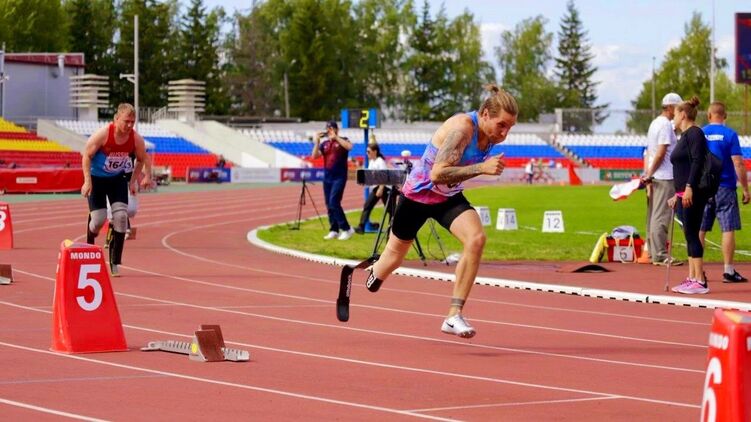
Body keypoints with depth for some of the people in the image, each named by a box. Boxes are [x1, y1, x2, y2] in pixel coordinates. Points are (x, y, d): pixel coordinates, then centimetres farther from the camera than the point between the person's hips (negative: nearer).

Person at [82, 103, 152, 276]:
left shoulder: (136, 139, -15)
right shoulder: (102, 134, -25)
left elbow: (142, 159, 4)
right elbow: (86, 156, -16)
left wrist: (133, 181, -2)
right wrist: (87, 181, -21)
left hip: (118, 179, 3)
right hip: (97, 178, -3)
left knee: (121, 216, -13)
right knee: (98, 219, -8)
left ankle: (115, 263, -6)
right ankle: (89, 245, 29)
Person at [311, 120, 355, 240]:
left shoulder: (342, 140, -1)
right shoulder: (324, 143, 12)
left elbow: (349, 147, -23)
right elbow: (314, 156, 4)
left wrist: (335, 137, -23)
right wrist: (317, 142, -6)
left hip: (339, 177, -6)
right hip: (327, 177, 6)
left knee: (334, 203, -16)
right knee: (329, 205, 6)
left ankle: (346, 229, -8)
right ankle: (334, 230, 13)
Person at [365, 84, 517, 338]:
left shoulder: (490, 131, -9)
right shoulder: (462, 128, -33)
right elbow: (438, 174, -43)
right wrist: (481, 168, -47)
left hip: (449, 198, 5)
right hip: (418, 194, -5)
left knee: (476, 239, -24)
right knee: (395, 254, 16)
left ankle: (454, 316, -21)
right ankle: (372, 276, 54)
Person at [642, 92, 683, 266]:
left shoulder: (655, 123, 17)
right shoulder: (666, 125, -12)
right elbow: (660, 154, -17)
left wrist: (648, 174, 14)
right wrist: (649, 174, -11)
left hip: (655, 178, 10)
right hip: (665, 177, -10)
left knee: (654, 216, 11)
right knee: (661, 217, -9)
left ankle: (653, 252, 15)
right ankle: (660, 255, -9)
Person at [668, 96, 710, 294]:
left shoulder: (694, 133, -8)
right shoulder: (685, 136, 22)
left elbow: (697, 161, -19)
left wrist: (689, 188, -25)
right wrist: (677, 195, 29)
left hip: (693, 194, -10)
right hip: (684, 194, 10)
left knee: (692, 234, -10)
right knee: (690, 235, 9)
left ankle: (700, 281, -11)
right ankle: (692, 278, 12)